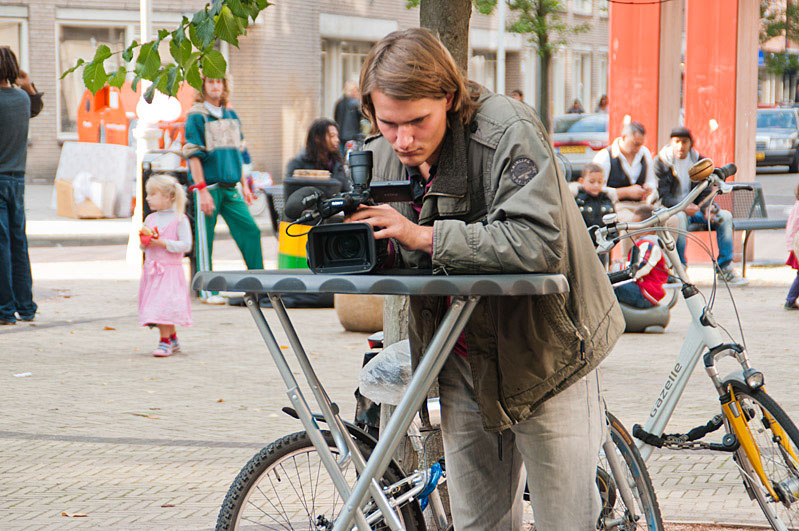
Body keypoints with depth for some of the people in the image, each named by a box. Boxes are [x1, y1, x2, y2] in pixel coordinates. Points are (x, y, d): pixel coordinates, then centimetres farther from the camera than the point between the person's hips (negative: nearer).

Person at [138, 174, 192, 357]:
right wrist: (144, 241, -5)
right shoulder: (150, 219, 12)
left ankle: (165, 342, -8)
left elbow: (186, 245, -12)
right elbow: (143, 246, 18)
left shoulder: (180, 219, -7)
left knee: (165, 304, -14)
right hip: (151, 270, 6)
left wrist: (164, 243, -19)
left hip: (170, 270, -6)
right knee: (155, 306, 8)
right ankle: (172, 338, 22)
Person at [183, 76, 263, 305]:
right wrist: (202, 190, -16)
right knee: (205, 239, -3)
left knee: (250, 230, -2)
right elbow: (193, 155, -10)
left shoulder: (231, 116, 14)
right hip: (208, 187, -6)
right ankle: (209, 292, 3)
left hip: (230, 187, 6)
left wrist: (244, 185, 15)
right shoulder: (196, 116, -5)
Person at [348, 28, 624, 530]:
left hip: (543, 351, -6)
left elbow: (539, 242, -35)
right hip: (463, 358, 6)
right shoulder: (381, 155, -2)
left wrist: (423, 235, -33)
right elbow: (398, 258, 5)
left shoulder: (507, 131, -23)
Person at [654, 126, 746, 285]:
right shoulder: (661, 162, -8)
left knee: (725, 216, -16)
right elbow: (661, 197, -16)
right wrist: (683, 207, -33)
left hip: (693, 208, 5)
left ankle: (725, 268, -11)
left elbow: (704, 194, 6)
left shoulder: (699, 161, 5)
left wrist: (707, 208, -18)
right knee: (680, 217, -39)